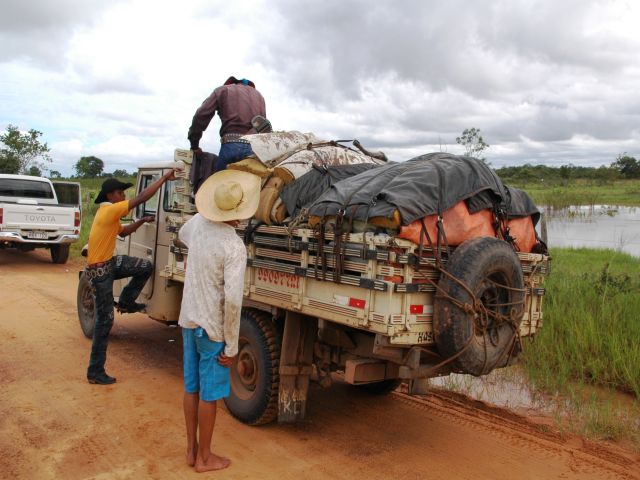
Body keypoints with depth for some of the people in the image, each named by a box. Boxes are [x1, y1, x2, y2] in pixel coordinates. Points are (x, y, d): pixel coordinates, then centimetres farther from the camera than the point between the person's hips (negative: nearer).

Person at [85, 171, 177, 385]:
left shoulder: (109, 213, 10)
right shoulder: (109, 210, -19)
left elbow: (122, 232, 26)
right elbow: (142, 198, -24)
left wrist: (142, 221, 14)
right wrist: (164, 178, -20)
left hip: (110, 262, 9)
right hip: (99, 270, -9)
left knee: (146, 267, 3)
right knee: (105, 320, -4)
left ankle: (126, 302, 20)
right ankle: (95, 372, 6)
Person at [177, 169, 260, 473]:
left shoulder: (198, 222, -3)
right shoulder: (234, 247, -23)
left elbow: (181, 238, 23)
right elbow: (232, 301, -25)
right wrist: (231, 347, -17)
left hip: (189, 320, 7)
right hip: (213, 328, -7)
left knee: (191, 387, 17)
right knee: (209, 394, 7)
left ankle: (191, 449, 31)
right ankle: (204, 458, 21)